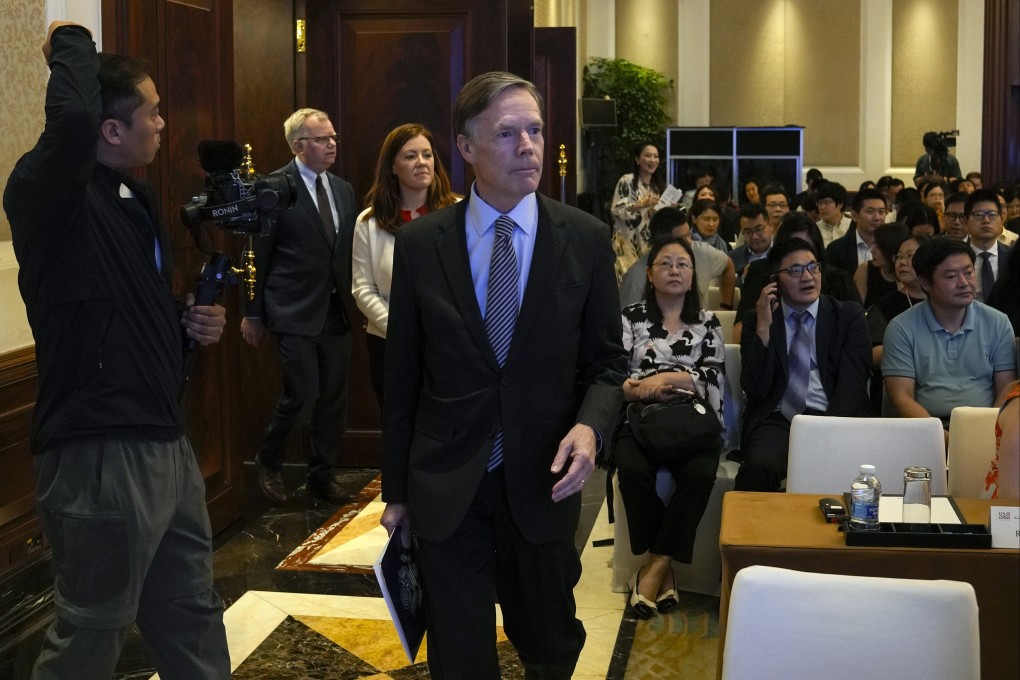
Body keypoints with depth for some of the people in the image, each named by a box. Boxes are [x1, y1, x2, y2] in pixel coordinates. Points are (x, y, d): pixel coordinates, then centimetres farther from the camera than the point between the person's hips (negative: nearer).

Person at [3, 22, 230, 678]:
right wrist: (71, 43, -20)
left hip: (168, 445, 9)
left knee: (192, 619, 20)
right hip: (100, 456, -9)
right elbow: (72, 119, -39)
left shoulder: (136, 199, 13)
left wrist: (189, 323, 6)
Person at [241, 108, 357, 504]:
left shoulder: (343, 190, 11)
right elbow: (257, 254, -6)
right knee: (302, 397, -6)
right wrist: (253, 312, -5)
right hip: (296, 312, -6)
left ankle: (323, 475, 25)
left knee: (334, 399, 10)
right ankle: (268, 462, 20)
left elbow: (348, 251, 12)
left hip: (337, 312, 6)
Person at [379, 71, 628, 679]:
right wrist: (396, 490, 6)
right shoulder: (419, 245, -3)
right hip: (445, 486, 0)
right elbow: (402, 375, 2)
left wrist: (591, 426, -18)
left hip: (544, 481, 1)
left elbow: (607, 360, 3)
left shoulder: (585, 239, -3)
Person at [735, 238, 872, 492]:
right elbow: (755, 389, 1)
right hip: (777, 420, 0)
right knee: (760, 466, -33)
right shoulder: (756, 319, 12)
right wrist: (763, 328, -7)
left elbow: (852, 385, 1)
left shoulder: (848, 315, 12)